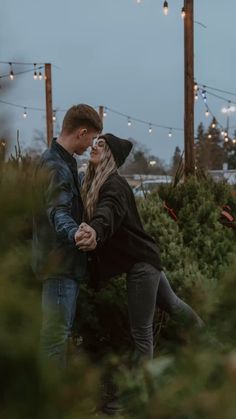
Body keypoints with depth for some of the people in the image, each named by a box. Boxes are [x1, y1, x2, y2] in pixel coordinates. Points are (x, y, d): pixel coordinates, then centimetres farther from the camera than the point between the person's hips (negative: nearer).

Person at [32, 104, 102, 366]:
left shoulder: (58, 160, 13)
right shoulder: (56, 168, -21)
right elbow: (58, 214, -35)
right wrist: (76, 233, -55)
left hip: (62, 259, 11)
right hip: (59, 261, -11)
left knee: (60, 328, 19)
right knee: (56, 331, -5)